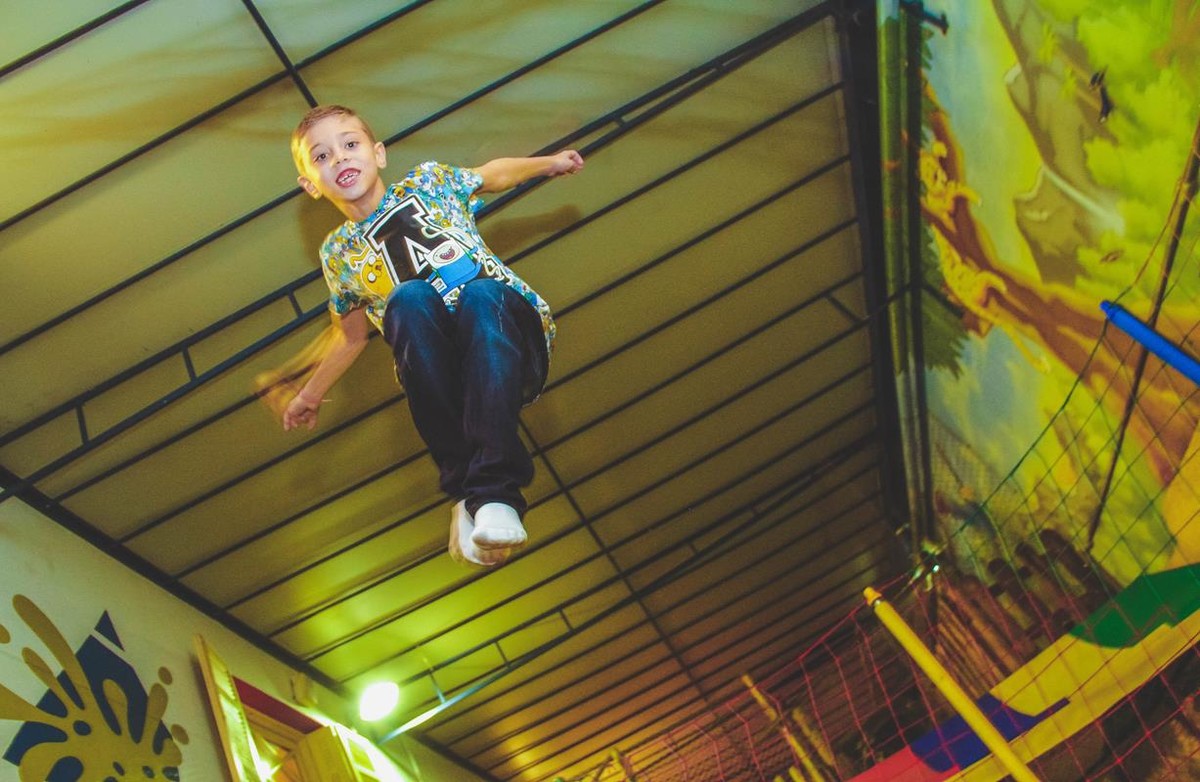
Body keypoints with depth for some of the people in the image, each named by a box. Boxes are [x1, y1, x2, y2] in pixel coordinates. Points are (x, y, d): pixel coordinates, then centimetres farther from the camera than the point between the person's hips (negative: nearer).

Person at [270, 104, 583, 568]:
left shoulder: (428, 181, 14)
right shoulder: (340, 253, 17)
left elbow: (494, 174, 30)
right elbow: (351, 336, 29)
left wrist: (548, 163, 22)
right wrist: (311, 394, 29)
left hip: (511, 346, 0)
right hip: (445, 371, 1)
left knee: (481, 293, -34)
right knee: (408, 298, -30)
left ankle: (495, 492, -44)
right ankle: (463, 485, -34)